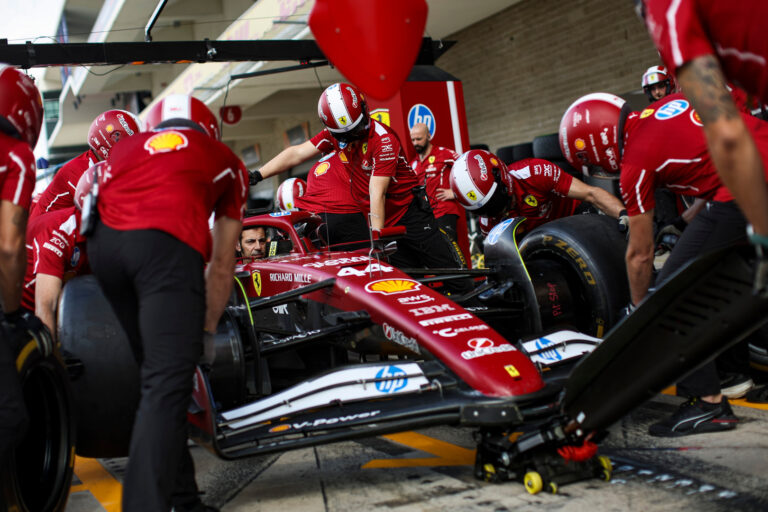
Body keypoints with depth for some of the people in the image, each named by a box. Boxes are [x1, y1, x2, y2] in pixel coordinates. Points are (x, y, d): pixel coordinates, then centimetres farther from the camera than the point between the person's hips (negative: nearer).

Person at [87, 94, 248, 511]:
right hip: (166, 244, -4)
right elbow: (221, 266, 29)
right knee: (166, 387, -10)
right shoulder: (225, 161, 30)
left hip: (102, 243, 4)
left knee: (158, 376, 15)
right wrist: (207, 329, 38)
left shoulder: (124, 148, 35)